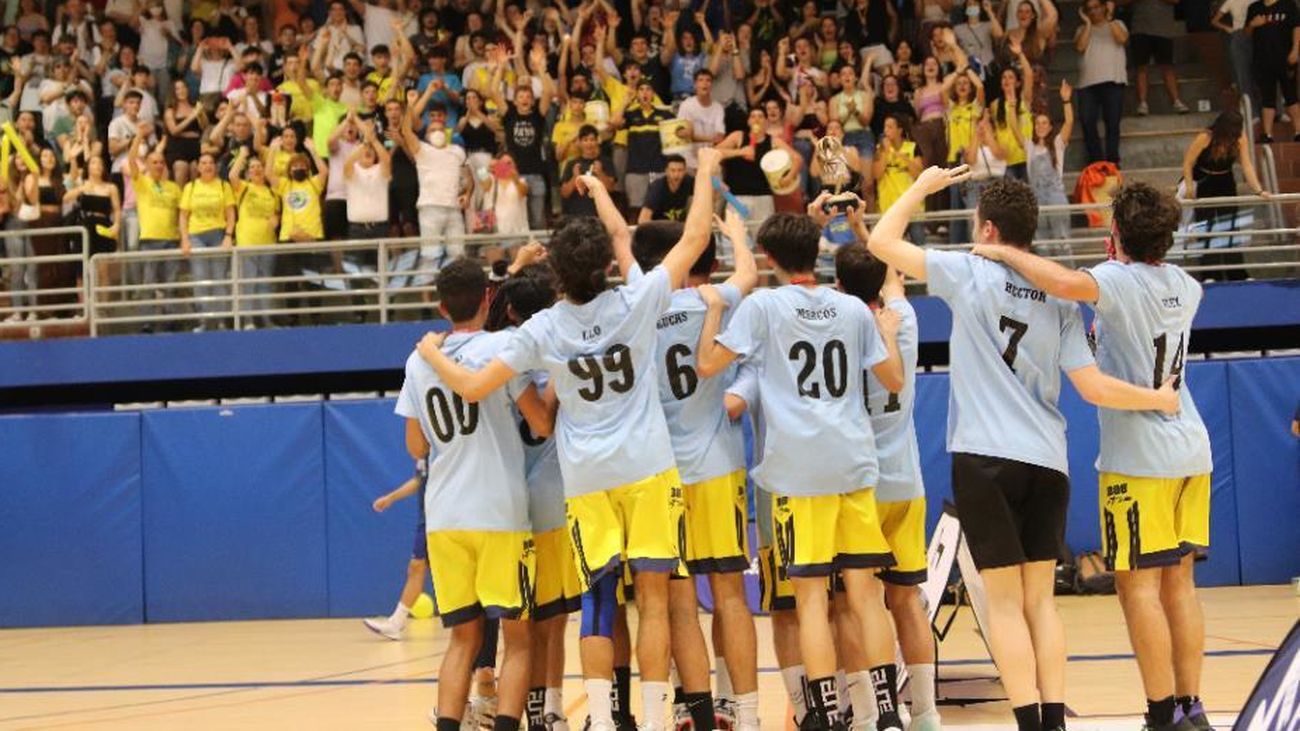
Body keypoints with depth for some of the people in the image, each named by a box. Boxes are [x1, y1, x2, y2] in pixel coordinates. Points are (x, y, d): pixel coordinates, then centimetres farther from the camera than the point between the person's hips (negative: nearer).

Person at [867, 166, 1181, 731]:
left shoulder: (970, 273, -4)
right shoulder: (1060, 297, 7)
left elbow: (882, 241, 3)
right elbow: (1094, 388, 2)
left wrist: (924, 185, 16)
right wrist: (1158, 399, 17)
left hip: (986, 457, -4)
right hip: (1047, 459, 4)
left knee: (1005, 601, -2)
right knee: (1040, 599, 10)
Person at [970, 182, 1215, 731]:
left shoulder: (1119, 280, -13)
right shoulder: (1185, 287, 9)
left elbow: (1065, 283, -33)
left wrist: (1005, 253, -20)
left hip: (1140, 458, -8)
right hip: (1191, 450, 8)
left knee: (1138, 584, -4)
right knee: (1178, 582, 11)